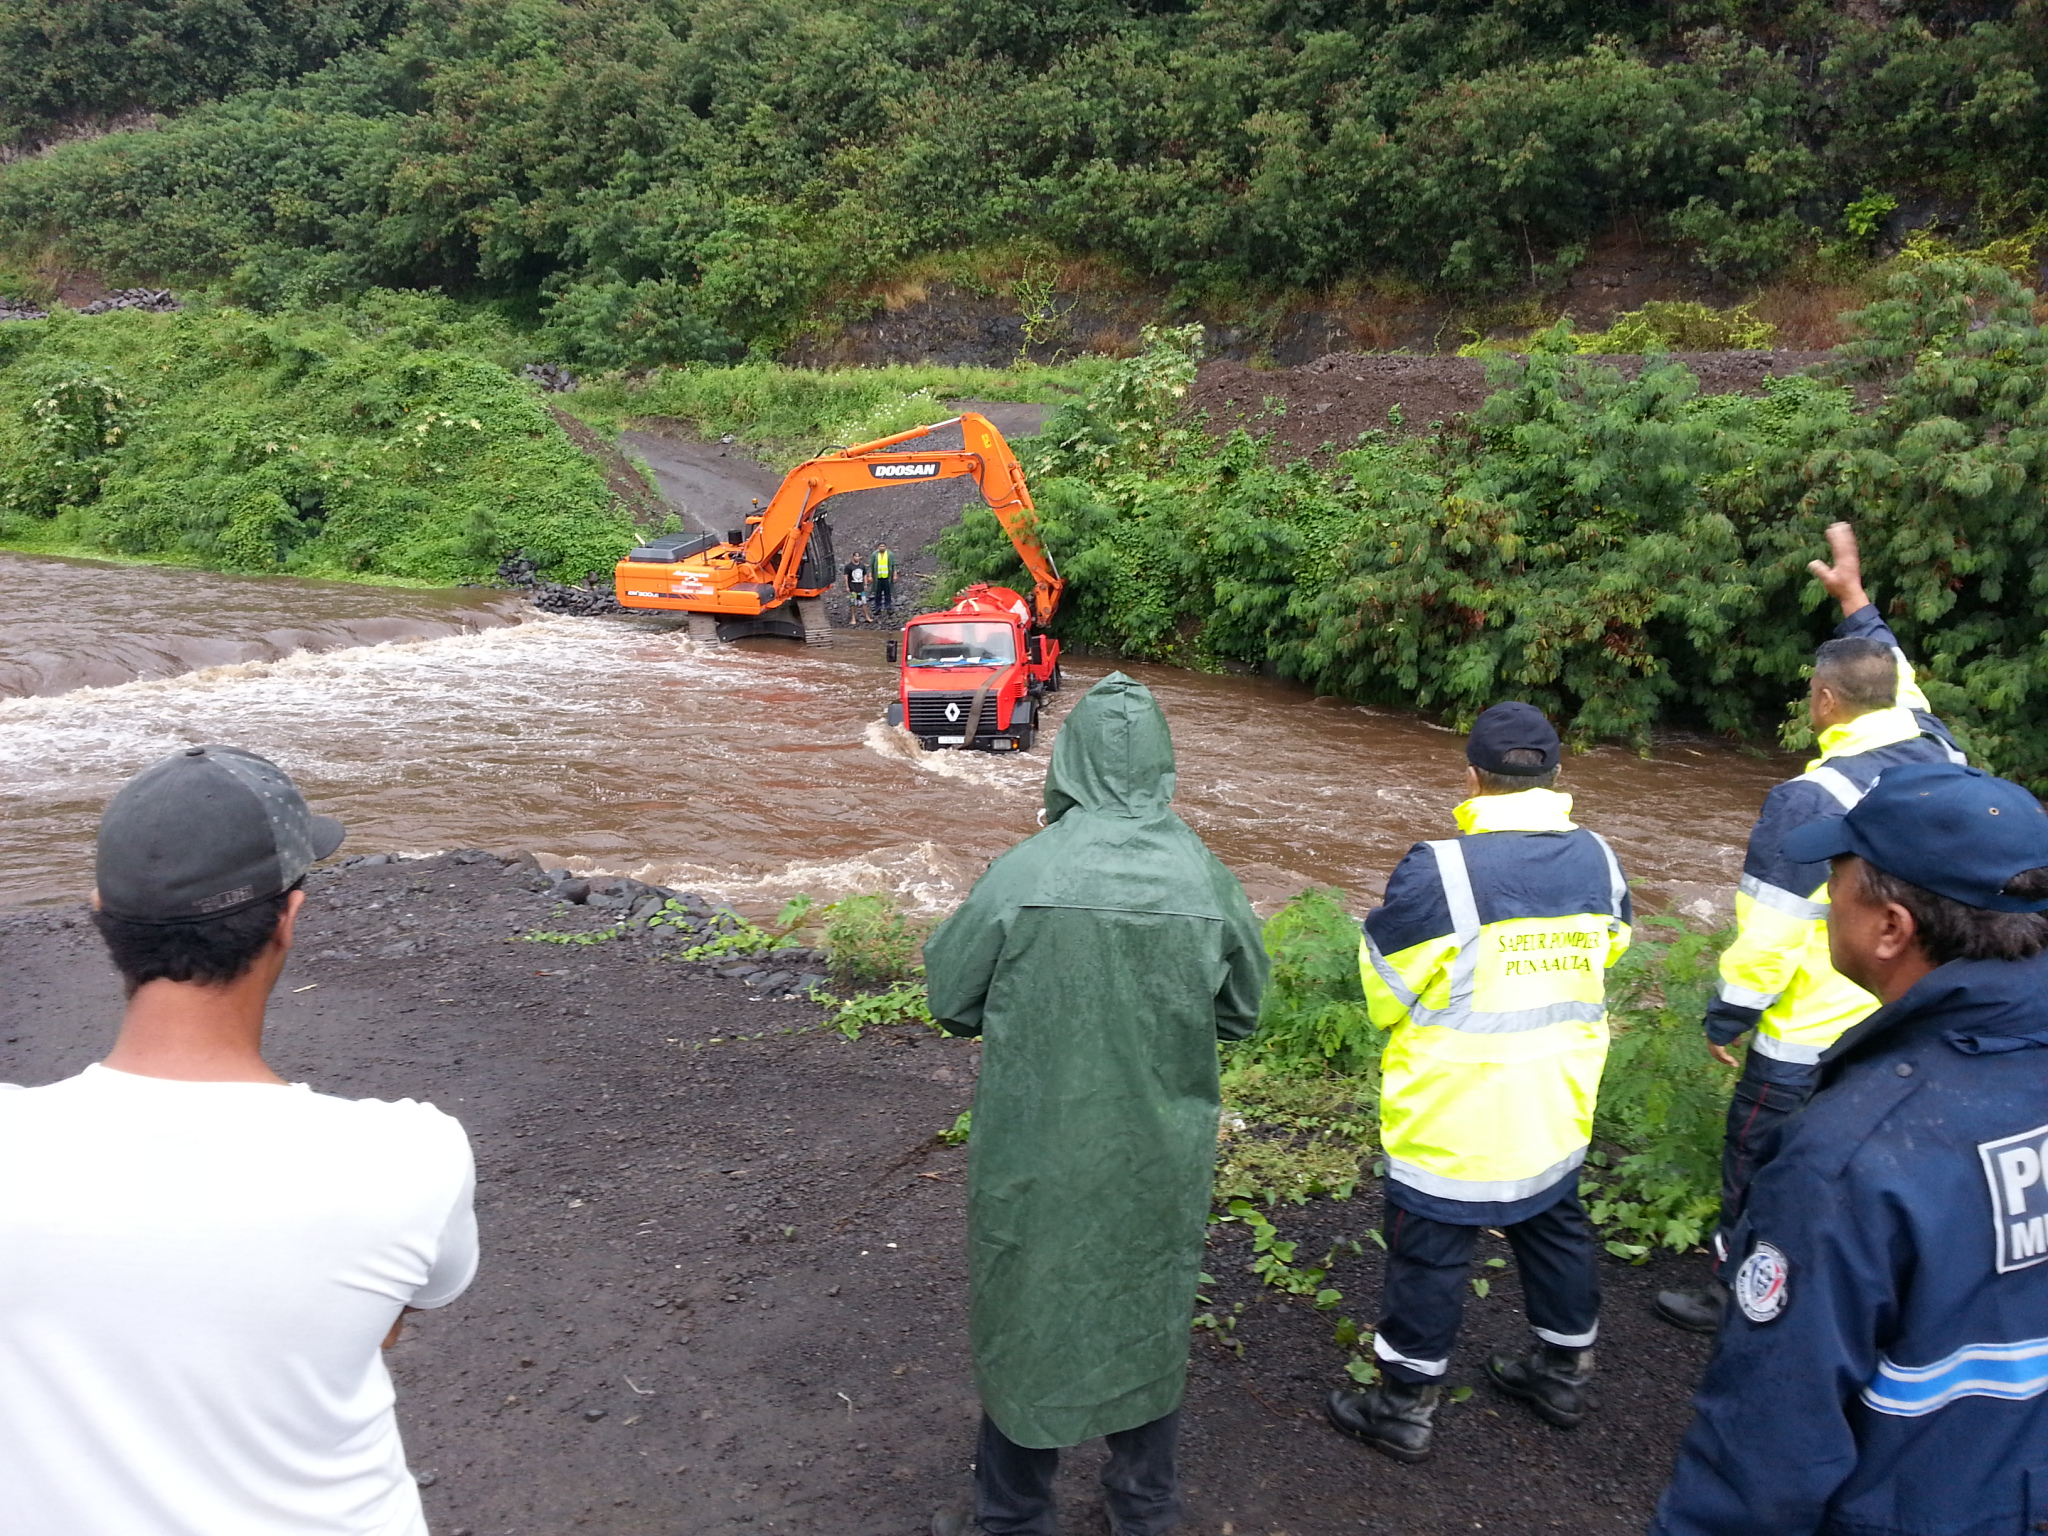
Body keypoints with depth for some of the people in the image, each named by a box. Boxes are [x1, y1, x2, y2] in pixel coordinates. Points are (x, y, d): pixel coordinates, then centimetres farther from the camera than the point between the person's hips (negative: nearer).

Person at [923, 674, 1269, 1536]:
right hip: (1161, 1161, 2)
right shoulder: (1208, 880, -12)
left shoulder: (1025, 874, -19)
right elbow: (1241, 1014, 2)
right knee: (1147, 1320, 21)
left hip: (1039, 1155, -2)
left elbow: (950, 997, -7)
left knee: (1028, 1319, 17)